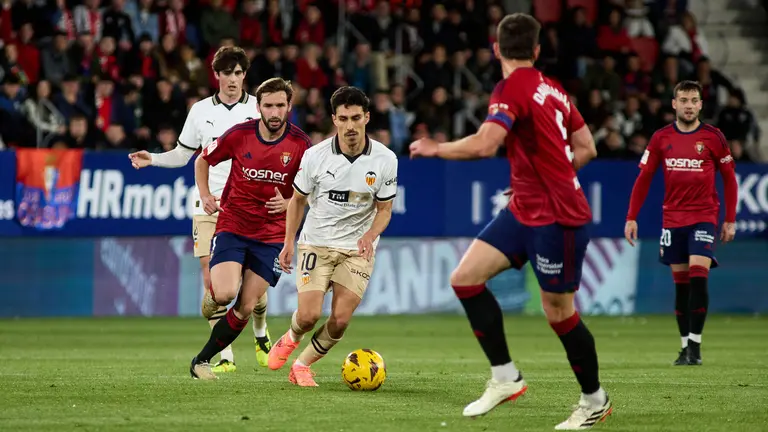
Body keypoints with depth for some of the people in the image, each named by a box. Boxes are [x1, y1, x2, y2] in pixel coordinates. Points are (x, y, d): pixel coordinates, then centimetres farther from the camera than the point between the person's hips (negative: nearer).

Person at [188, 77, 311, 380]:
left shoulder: (300, 144, -8)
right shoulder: (239, 135, -8)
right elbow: (203, 160, 10)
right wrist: (205, 195, -3)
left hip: (271, 235, 1)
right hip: (232, 226, -1)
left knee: (246, 308, -2)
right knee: (225, 294, -23)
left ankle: (202, 360, 13)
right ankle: (211, 297, 13)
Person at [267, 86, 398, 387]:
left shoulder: (385, 159, -9)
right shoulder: (315, 156, -10)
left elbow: (384, 209, 0)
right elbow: (297, 199, 4)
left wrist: (370, 235, -20)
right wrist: (288, 243, 0)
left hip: (358, 249, 1)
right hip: (317, 243, -1)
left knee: (340, 320, -9)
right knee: (309, 315, -12)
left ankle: (302, 366, 15)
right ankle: (291, 338, 25)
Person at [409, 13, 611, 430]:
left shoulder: (511, 89, -16)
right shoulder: (552, 89, 8)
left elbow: (485, 144, -30)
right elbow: (586, 148, 14)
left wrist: (435, 148, -15)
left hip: (557, 217, -9)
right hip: (525, 210, 9)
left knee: (558, 311, 3)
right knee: (465, 277, 1)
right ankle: (505, 376, 5)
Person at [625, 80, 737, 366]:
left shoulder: (713, 137, -2)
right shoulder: (661, 138, 3)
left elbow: (729, 179, 5)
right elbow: (643, 179, 7)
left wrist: (730, 221, 2)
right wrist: (632, 218, 1)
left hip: (704, 217, -3)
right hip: (673, 220, 3)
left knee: (698, 276, -16)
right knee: (680, 283, 5)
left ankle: (695, 345, -10)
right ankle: (685, 347, 12)